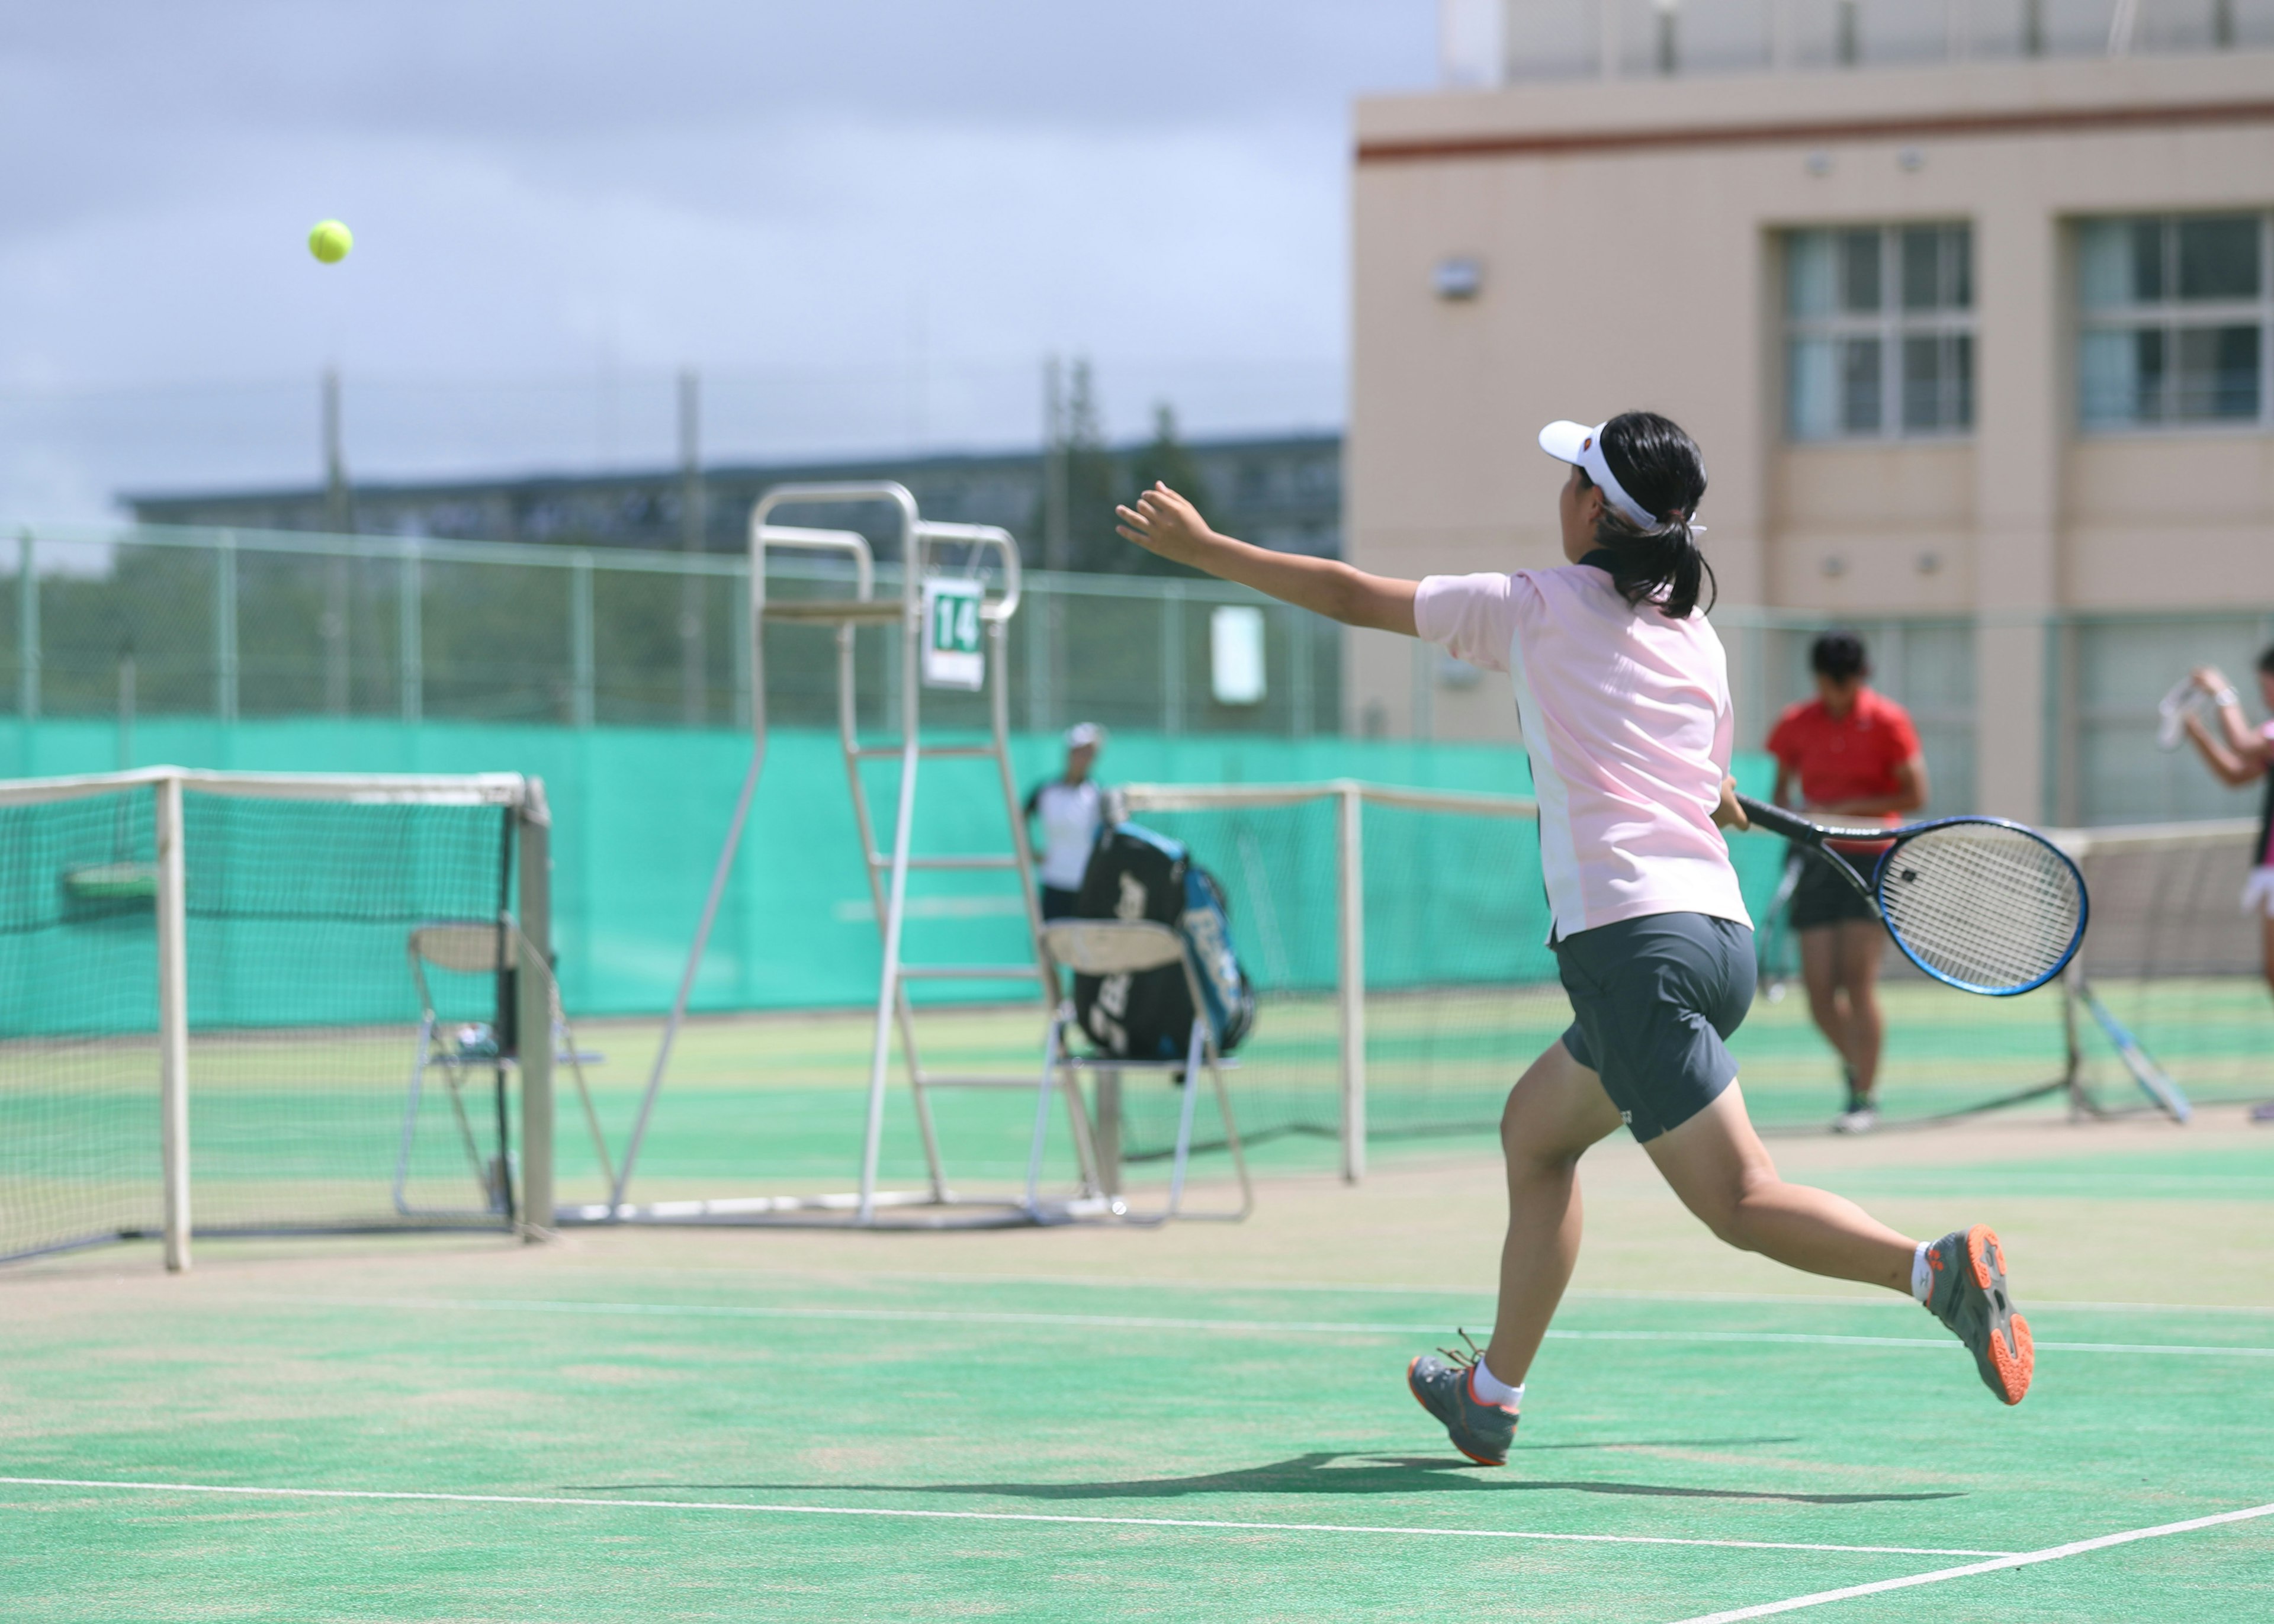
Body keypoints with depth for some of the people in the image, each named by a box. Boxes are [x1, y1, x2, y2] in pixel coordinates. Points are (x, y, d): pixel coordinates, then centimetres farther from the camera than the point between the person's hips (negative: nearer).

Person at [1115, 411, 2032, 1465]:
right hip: (1723, 932, 7)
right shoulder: (1697, 637, 15)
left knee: (1742, 1201, -10)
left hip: (1630, 937, -7)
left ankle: (1939, 1269, -31)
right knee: (1536, 1130, 25)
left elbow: (1348, 595, 11)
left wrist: (1198, 546, 22)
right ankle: (1491, 1395, 29)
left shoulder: (1532, 608, 1)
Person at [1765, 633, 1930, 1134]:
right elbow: (1782, 787, 18)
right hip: (1818, 862, 4)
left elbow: (1914, 795, -5)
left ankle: (1865, 1098, -7)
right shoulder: (1796, 725, 6)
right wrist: (1792, 816, -5)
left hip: (1871, 860, -4)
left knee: (1858, 980, -12)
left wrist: (1845, 810, -14)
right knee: (1819, 988, -1)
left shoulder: (1888, 722, -4)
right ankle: (1855, 1068, 26)